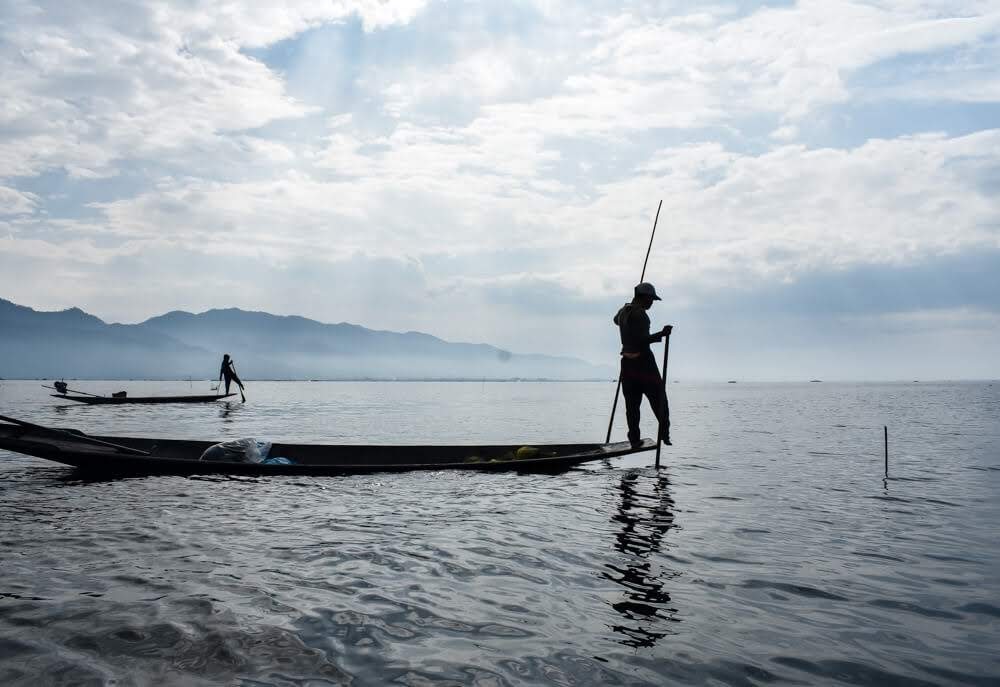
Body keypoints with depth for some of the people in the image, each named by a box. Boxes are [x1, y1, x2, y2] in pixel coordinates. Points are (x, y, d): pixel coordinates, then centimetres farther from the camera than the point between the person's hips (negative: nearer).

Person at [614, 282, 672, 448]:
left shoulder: (623, 310, 10)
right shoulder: (639, 313, -18)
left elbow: (616, 320, 35)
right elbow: (641, 340, -25)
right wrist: (661, 334, -27)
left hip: (627, 361, 8)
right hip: (643, 361, -8)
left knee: (632, 402, 9)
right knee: (658, 397, 2)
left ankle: (634, 439, 9)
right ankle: (664, 433, 1)